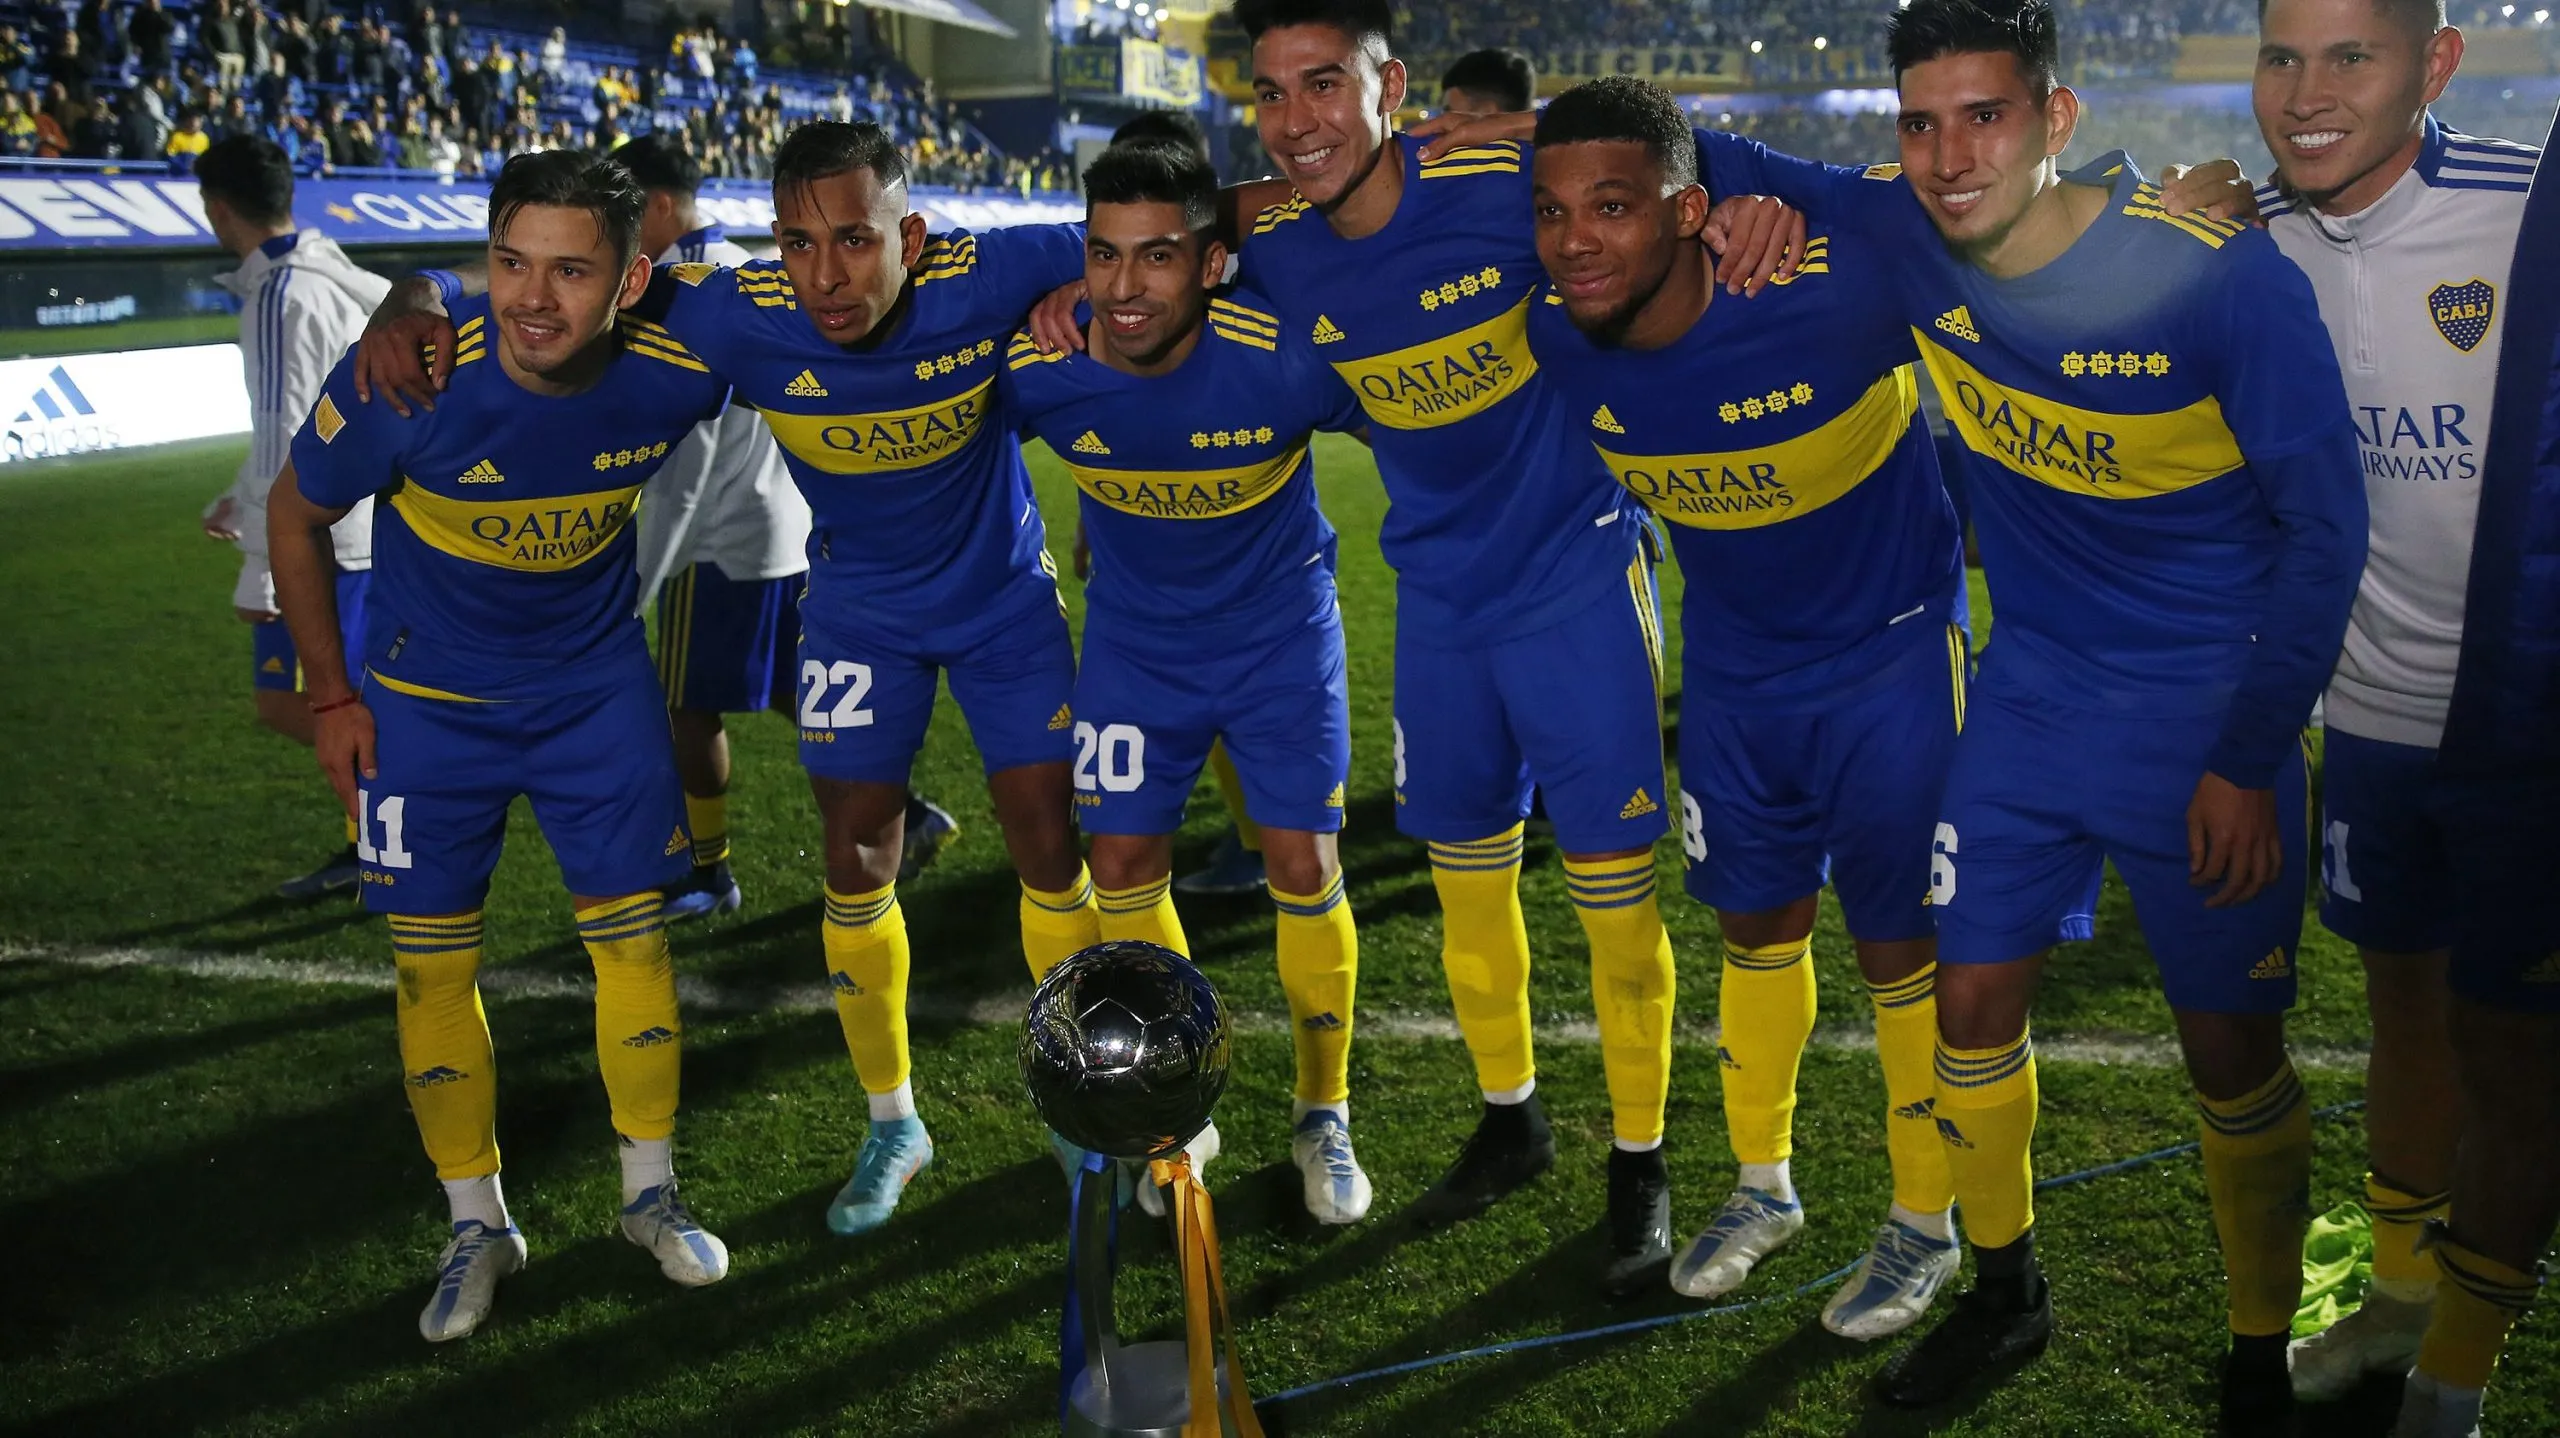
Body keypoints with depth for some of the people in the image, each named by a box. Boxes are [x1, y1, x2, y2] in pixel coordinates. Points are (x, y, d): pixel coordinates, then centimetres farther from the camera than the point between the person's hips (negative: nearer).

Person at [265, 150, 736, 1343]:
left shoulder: (675, 372, -24)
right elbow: (294, 519, -10)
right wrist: (331, 695, -5)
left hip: (597, 685, 1)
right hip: (426, 703, -1)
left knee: (634, 934, 6)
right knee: (432, 961, 4)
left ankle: (651, 1194, 26)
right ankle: (476, 1224, 23)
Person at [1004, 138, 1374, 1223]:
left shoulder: (1288, 359, -31)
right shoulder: (1038, 371, -23)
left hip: (1279, 628, -2)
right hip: (1134, 635, 2)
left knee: (1303, 867, -2)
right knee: (1125, 867, 3)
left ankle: (1324, 1115, 20)